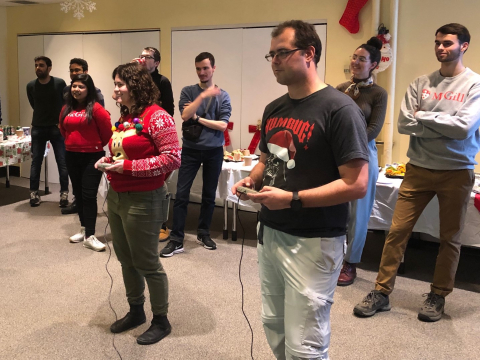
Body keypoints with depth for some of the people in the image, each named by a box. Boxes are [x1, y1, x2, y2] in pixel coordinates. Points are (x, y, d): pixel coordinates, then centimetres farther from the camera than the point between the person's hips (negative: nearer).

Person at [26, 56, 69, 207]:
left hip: (57, 128, -2)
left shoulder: (60, 83, -9)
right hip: (38, 128, 2)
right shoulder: (30, 86, 0)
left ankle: (64, 193, 6)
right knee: (36, 162, 5)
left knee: (62, 162, -2)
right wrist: (42, 118, 12)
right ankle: (34, 193, 13)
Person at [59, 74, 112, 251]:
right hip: (72, 156, 6)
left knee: (89, 195, -6)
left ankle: (89, 236, -1)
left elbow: (107, 132, -8)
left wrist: (97, 145, 5)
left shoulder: (95, 108, -13)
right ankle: (84, 229, 27)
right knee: (78, 193, 14)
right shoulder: (66, 108, 5)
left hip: (92, 156, -6)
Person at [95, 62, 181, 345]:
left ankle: (161, 321, 21)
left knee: (147, 263, 3)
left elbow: (173, 158, -22)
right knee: (126, 259, 17)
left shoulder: (157, 117, -16)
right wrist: (109, 160, 2)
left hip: (143, 201, -9)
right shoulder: (125, 117, 11)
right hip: (116, 196, 9)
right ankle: (136, 311, 35)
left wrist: (128, 167, -21)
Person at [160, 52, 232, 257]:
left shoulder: (223, 96, 2)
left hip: (213, 151, 1)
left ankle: (203, 233, 26)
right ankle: (176, 240, 1)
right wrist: (203, 96, -23)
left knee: (209, 195, 11)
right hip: (190, 150, -1)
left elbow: (222, 125, -6)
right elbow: (185, 115, -15)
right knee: (181, 194, -4)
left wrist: (198, 118, -8)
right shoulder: (188, 92, 2)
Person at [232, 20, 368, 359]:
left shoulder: (339, 109, -15)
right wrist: (252, 180, 1)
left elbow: (356, 185, -19)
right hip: (270, 234, 8)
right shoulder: (274, 109, 9)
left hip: (313, 243, -7)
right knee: (274, 329, 19)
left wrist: (292, 199, -22)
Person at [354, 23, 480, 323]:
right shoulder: (421, 84, 4)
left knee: (450, 238, 9)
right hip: (418, 169, 2)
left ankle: (438, 296, 25)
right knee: (397, 231, 2)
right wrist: (447, 127, -13)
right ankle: (382, 292, 13)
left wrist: (423, 117, -11)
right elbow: (404, 124, -7)